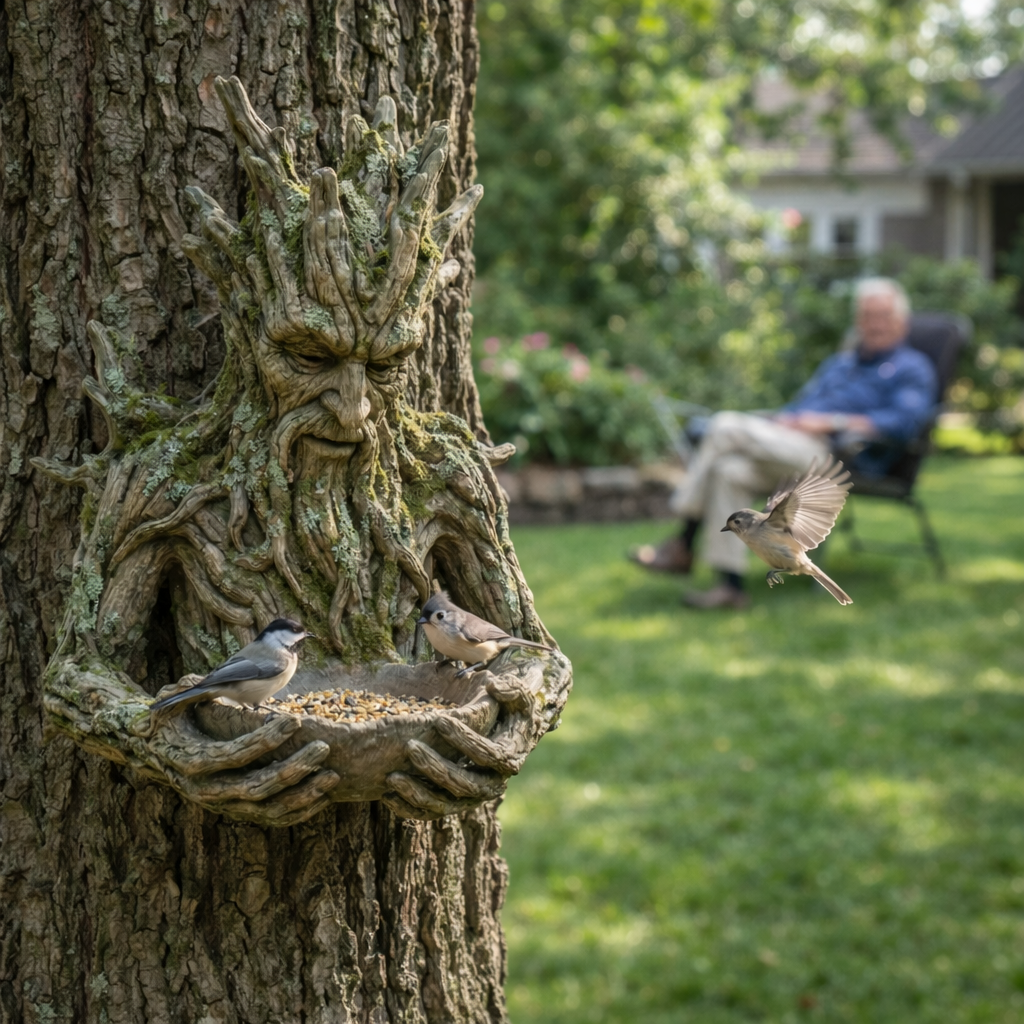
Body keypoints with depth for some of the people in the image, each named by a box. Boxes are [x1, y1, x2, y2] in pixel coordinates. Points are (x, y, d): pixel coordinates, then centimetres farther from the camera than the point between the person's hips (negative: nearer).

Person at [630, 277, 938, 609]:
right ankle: (731, 586, -28)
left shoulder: (913, 368, 9)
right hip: (790, 448, 7)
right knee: (729, 470, -26)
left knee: (727, 426, -23)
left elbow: (905, 422, -10)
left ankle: (683, 546, -20)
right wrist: (783, 420, 3)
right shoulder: (838, 363, 33)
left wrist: (829, 422, -12)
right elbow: (797, 408, 30)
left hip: (836, 454, -7)